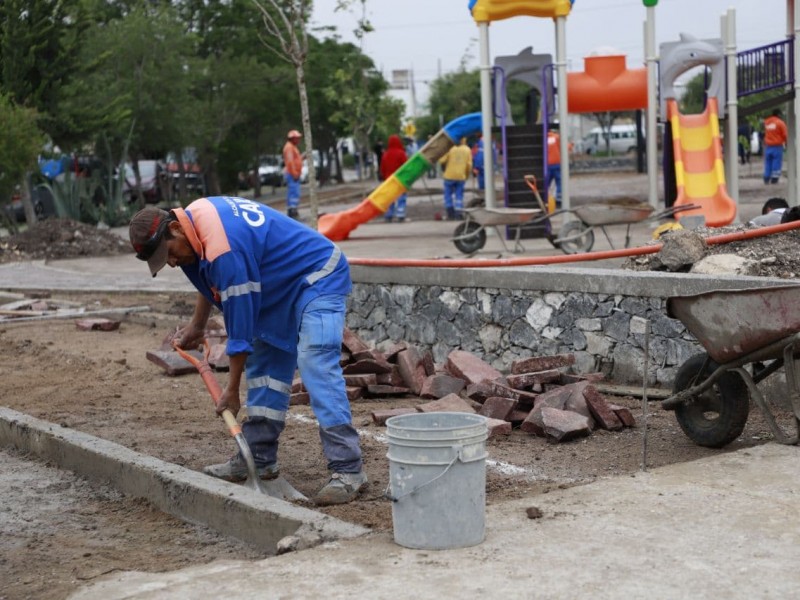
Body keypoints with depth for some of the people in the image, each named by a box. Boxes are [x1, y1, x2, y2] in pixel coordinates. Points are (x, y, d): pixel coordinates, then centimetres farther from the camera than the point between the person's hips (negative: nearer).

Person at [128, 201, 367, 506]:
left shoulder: (224, 251, -31)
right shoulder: (194, 215, -1)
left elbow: (240, 325, -24)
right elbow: (212, 281, 21)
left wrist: (232, 389, -16)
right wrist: (197, 325, 23)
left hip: (319, 278, -11)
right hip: (285, 285, 11)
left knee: (317, 369, -23)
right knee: (262, 366, 10)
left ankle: (348, 471, -25)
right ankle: (258, 459, 16)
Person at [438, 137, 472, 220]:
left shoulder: (451, 148, -7)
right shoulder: (467, 150, 1)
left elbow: (442, 160, -10)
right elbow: (469, 165, -1)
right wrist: (467, 175, 12)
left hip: (450, 176, -2)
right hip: (461, 177, 2)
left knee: (448, 195, 9)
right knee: (459, 196, 9)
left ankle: (450, 214, 3)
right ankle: (458, 214, 0)